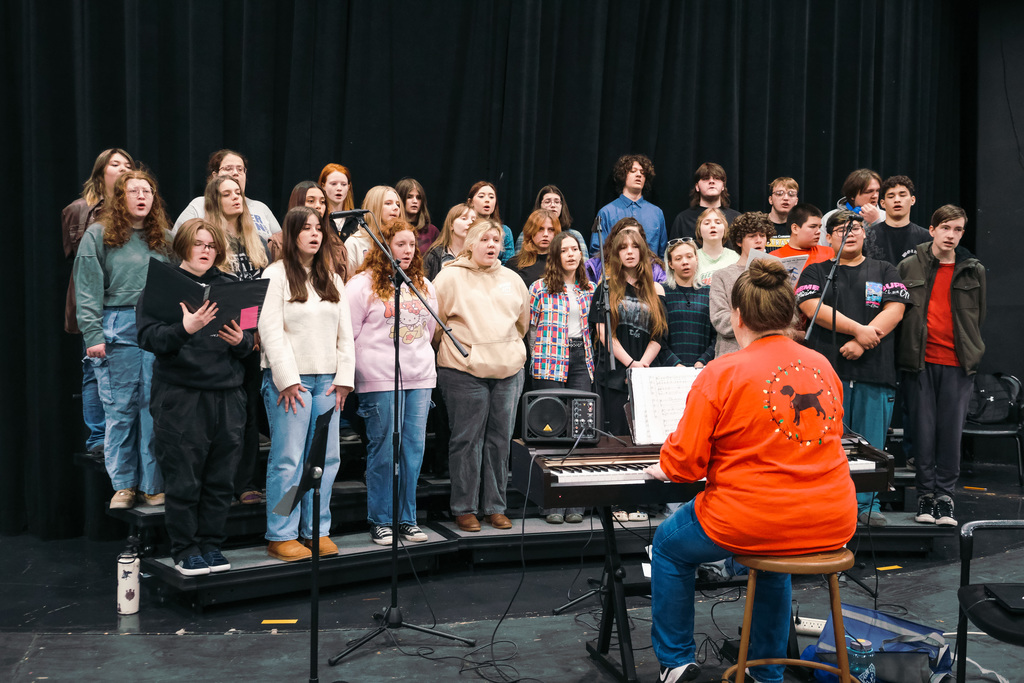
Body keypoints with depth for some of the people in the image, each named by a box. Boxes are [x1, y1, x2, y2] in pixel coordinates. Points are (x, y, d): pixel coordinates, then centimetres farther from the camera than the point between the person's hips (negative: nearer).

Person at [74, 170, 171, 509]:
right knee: (120, 409, 1)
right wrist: (93, 335, -10)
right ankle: (124, 485, 11)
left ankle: (153, 485, 9)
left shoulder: (165, 239, 14)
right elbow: (88, 291, -1)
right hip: (118, 329, -2)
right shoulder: (98, 236, 5)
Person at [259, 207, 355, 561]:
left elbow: (345, 332, 15)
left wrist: (343, 378, 5)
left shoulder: (332, 279, 17)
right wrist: (287, 380, -13)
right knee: (287, 459, -5)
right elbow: (270, 331, -8)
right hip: (289, 380, -6)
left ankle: (317, 531, 15)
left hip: (327, 380, 6)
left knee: (326, 458, 6)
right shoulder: (276, 275, -1)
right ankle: (281, 536, 2)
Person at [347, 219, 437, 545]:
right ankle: (380, 521, 10)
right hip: (380, 379, -5)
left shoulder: (424, 284, 14)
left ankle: (406, 518, 17)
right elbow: (348, 332, -4)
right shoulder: (363, 284, -4)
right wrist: (367, 362, -2)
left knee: (414, 448, 6)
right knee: (383, 450, -1)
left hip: (420, 377, 5)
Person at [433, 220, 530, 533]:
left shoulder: (512, 279, 15)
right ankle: (464, 509, 7)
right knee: (467, 440, -1)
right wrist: (454, 350, 5)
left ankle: (495, 507, 16)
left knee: (499, 439, 7)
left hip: (508, 371, 5)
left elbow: (523, 321, 25)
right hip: (465, 372, -4)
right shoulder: (450, 277, -1)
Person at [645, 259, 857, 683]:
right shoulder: (822, 366, 6)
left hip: (750, 524, -6)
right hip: (833, 527, 6)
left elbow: (685, 462, -10)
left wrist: (664, 469, 13)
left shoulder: (721, 374, -12)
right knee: (773, 552, 38)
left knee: (669, 544, 21)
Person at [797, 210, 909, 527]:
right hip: (828, 369, -1)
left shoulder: (884, 271, 16)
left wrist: (862, 342, -10)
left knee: (872, 442, 2)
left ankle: (867, 504, 11)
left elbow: (894, 310, 3)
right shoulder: (815, 272, 12)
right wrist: (859, 329, -11)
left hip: (875, 370, 1)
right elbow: (813, 308, -4)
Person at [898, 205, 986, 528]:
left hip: (957, 362, 1)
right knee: (923, 429, 2)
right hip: (919, 360, -1)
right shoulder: (908, 267, 4)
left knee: (951, 430, 0)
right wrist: (908, 345, 4)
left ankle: (945, 495, 9)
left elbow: (978, 316, 16)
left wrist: (968, 348, 9)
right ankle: (925, 494, 12)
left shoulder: (974, 271, 9)